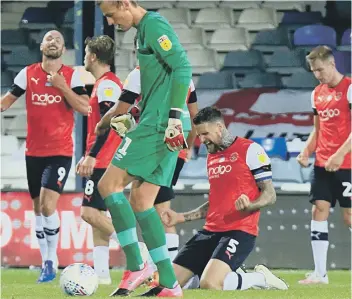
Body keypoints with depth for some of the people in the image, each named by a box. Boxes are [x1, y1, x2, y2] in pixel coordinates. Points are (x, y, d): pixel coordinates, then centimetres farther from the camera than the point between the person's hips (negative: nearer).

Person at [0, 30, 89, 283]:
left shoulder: (72, 76, -3)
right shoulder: (28, 74, 3)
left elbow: (85, 108, -12)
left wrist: (62, 86, -19)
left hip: (61, 152, -4)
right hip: (34, 152, 4)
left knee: (48, 205, -17)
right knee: (38, 209, 8)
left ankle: (51, 259, -3)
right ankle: (47, 262, 18)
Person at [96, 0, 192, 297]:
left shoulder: (154, 25, -10)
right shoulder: (145, 29, 20)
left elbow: (182, 67, -19)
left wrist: (175, 116, -22)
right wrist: (133, 118, 27)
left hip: (158, 125, -10)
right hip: (161, 125, 10)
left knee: (109, 184, -10)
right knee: (140, 201, 8)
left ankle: (136, 266, -10)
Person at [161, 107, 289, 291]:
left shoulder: (250, 150, -6)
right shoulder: (211, 157, 19)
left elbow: (270, 195, -9)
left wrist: (249, 206, -30)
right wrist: (181, 217, 17)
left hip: (239, 231, -8)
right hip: (211, 231, 8)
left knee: (209, 284, -31)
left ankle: (260, 278, -4)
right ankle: (233, 276, 14)